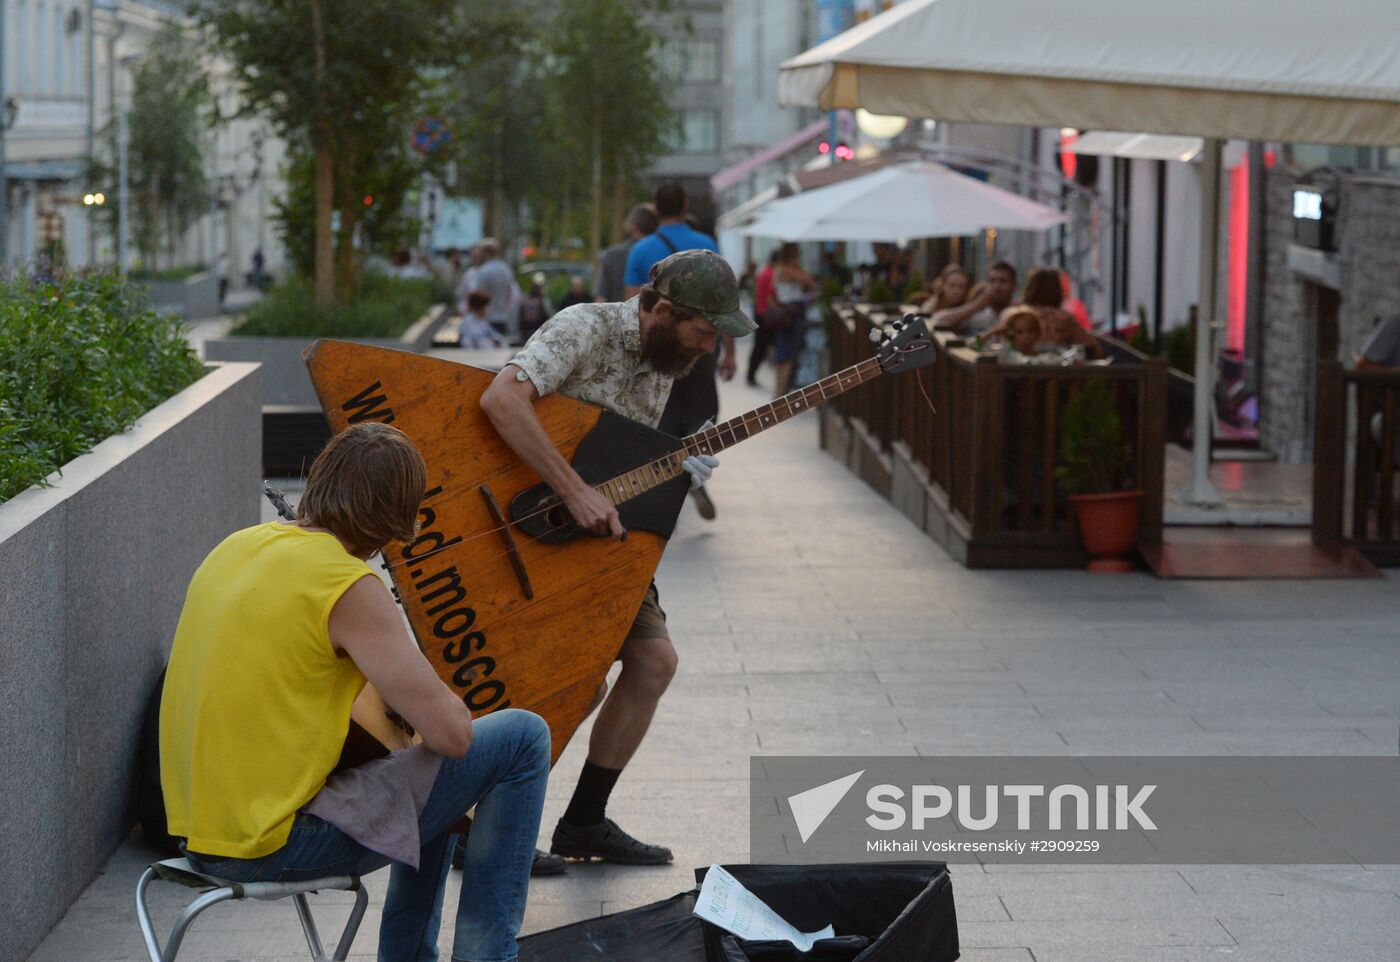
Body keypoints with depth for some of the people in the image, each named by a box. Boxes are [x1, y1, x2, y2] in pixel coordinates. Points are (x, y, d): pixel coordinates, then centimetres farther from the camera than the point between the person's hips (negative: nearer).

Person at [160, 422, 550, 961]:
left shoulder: (237, 547, 8)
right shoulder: (350, 586, -17)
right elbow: (452, 733, -17)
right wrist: (424, 690, 6)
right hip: (276, 844, -9)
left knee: (431, 773, 31)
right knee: (522, 739, -1)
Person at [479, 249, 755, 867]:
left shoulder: (666, 358, 6)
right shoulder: (585, 330, -21)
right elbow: (501, 399, -38)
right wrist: (576, 493, -39)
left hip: (599, 535, 8)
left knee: (654, 660, 2)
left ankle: (584, 823, 14)